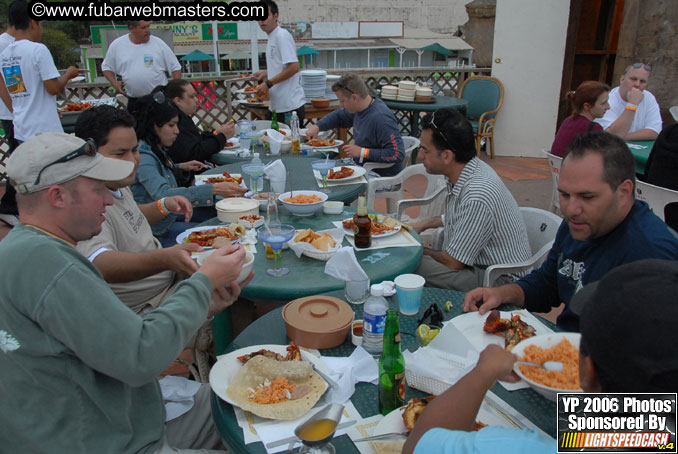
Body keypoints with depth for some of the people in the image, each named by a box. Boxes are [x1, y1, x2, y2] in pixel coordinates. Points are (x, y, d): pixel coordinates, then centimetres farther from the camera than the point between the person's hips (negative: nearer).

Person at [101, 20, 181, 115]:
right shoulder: (116, 45, 2)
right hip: (133, 100, 2)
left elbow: (175, 67, 3)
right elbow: (106, 67, 13)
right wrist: (114, 83, -6)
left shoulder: (158, 43, -1)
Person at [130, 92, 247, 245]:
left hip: (169, 214, 10)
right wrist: (214, 189, -49)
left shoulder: (155, 150, 5)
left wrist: (180, 167, 13)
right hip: (158, 231, -10)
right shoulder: (143, 157, -25)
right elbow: (162, 194, -41)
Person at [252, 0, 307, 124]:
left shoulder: (282, 35, -12)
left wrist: (268, 83, -17)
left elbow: (294, 67, -20)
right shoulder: (271, 38, 16)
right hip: (276, 105, 9)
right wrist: (265, 73, 15)